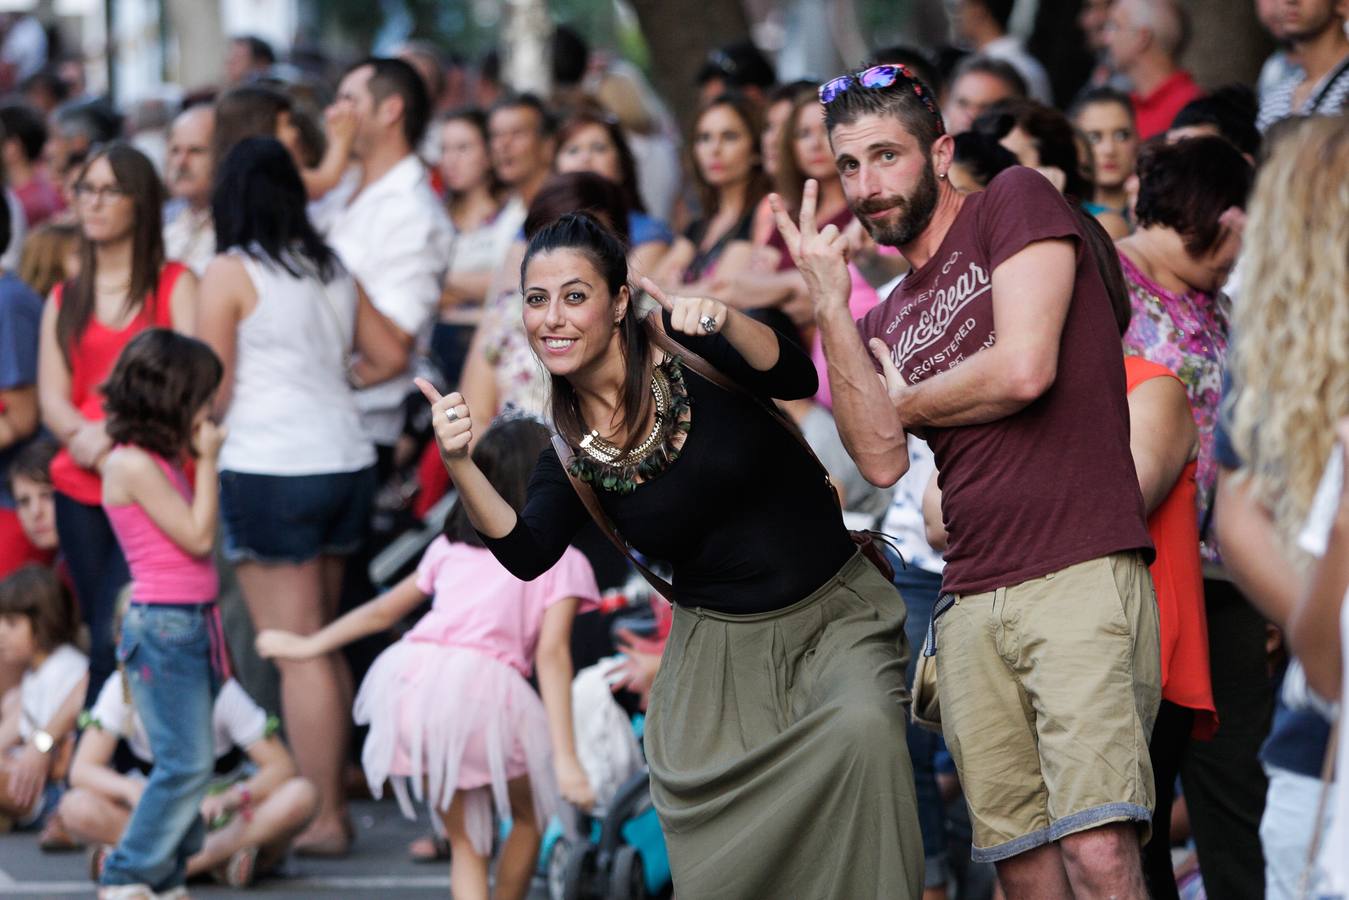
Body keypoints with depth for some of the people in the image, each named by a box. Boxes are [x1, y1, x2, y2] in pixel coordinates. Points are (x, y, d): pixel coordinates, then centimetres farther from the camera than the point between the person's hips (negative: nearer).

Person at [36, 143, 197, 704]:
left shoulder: (175, 285, 6)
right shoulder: (65, 300, 18)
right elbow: (52, 399, 8)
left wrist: (116, 437, -17)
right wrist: (88, 439, -14)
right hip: (81, 488, 4)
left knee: (116, 641, -15)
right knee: (103, 638, 5)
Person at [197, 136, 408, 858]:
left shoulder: (230, 275, -8)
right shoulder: (332, 270, 11)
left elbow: (213, 390, -8)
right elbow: (390, 354, 17)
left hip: (270, 469, -7)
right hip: (346, 460, 7)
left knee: (297, 653, -3)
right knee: (324, 646, 16)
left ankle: (323, 819, -2)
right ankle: (331, 801, 20)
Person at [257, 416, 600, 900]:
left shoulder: (451, 547, 26)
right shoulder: (563, 562, 12)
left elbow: (383, 611, 35)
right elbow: (552, 654, -1)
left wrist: (307, 646, 50)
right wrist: (566, 758, -8)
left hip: (413, 676, 4)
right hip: (486, 685, -4)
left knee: (465, 840, 15)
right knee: (529, 815, 23)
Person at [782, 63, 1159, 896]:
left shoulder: (1016, 201, 4)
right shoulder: (885, 319, 22)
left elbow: (1024, 368, -9)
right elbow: (881, 459, 5)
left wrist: (907, 402, 10)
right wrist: (830, 302, 1)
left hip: (1079, 573, -6)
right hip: (972, 601, 6)